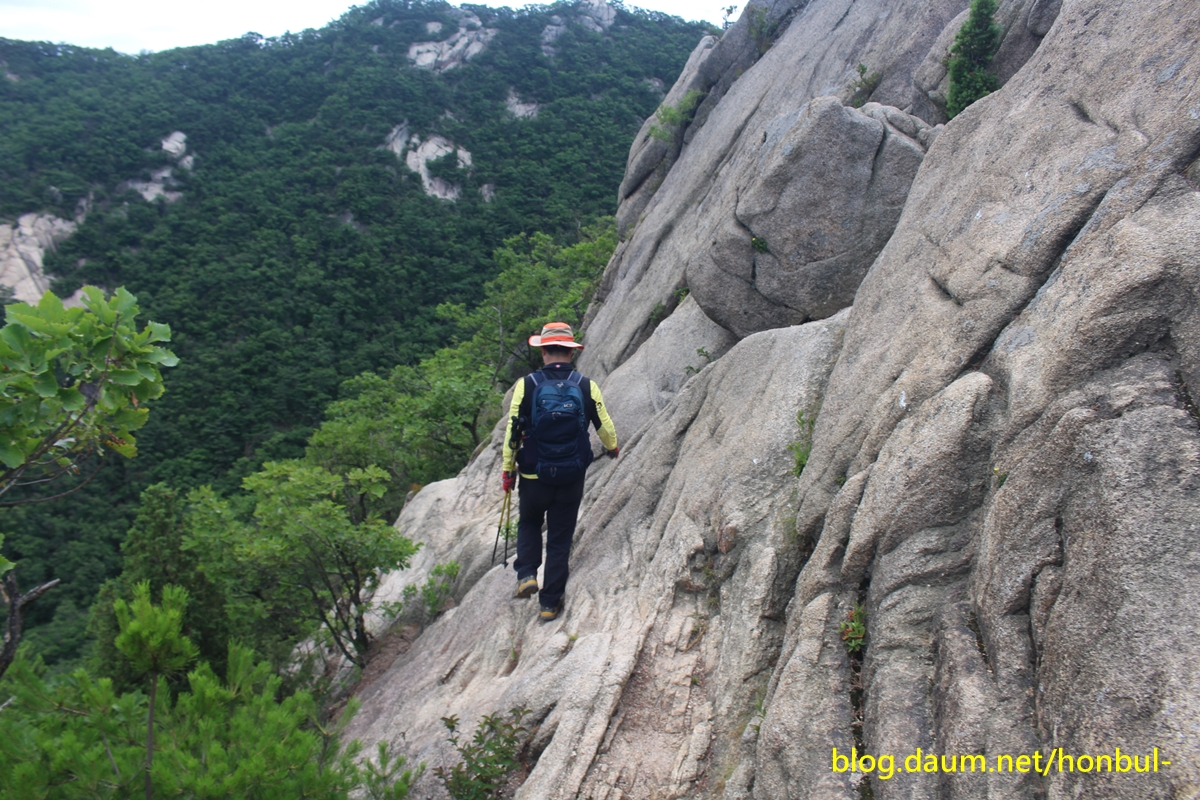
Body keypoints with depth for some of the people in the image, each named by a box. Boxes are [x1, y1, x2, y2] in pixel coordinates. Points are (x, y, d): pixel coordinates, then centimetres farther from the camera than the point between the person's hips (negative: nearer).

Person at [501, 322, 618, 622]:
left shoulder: (526, 385, -10)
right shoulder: (586, 387, -6)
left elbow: (512, 432, -7)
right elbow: (604, 426, 5)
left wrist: (508, 471, 5)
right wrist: (613, 448, 27)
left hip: (534, 476, -1)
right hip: (572, 478, 1)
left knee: (529, 523, 26)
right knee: (560, 538, 13)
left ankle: (527, 574, 7)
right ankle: (550, 603, 18)